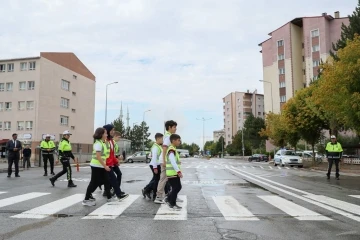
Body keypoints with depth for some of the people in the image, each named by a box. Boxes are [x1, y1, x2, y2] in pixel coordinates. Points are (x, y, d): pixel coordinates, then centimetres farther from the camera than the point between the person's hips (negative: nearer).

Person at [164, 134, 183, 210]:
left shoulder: (173, 149, 17)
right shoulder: (171, 150, -16)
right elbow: (172, 162, -27)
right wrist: (178, 171, -32)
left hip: (175, 173, 10)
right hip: (172, 173, -10)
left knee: (178, 187, 15)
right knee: (175, 188, -3)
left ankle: (168, 199, 26)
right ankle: (172, 204, 9)